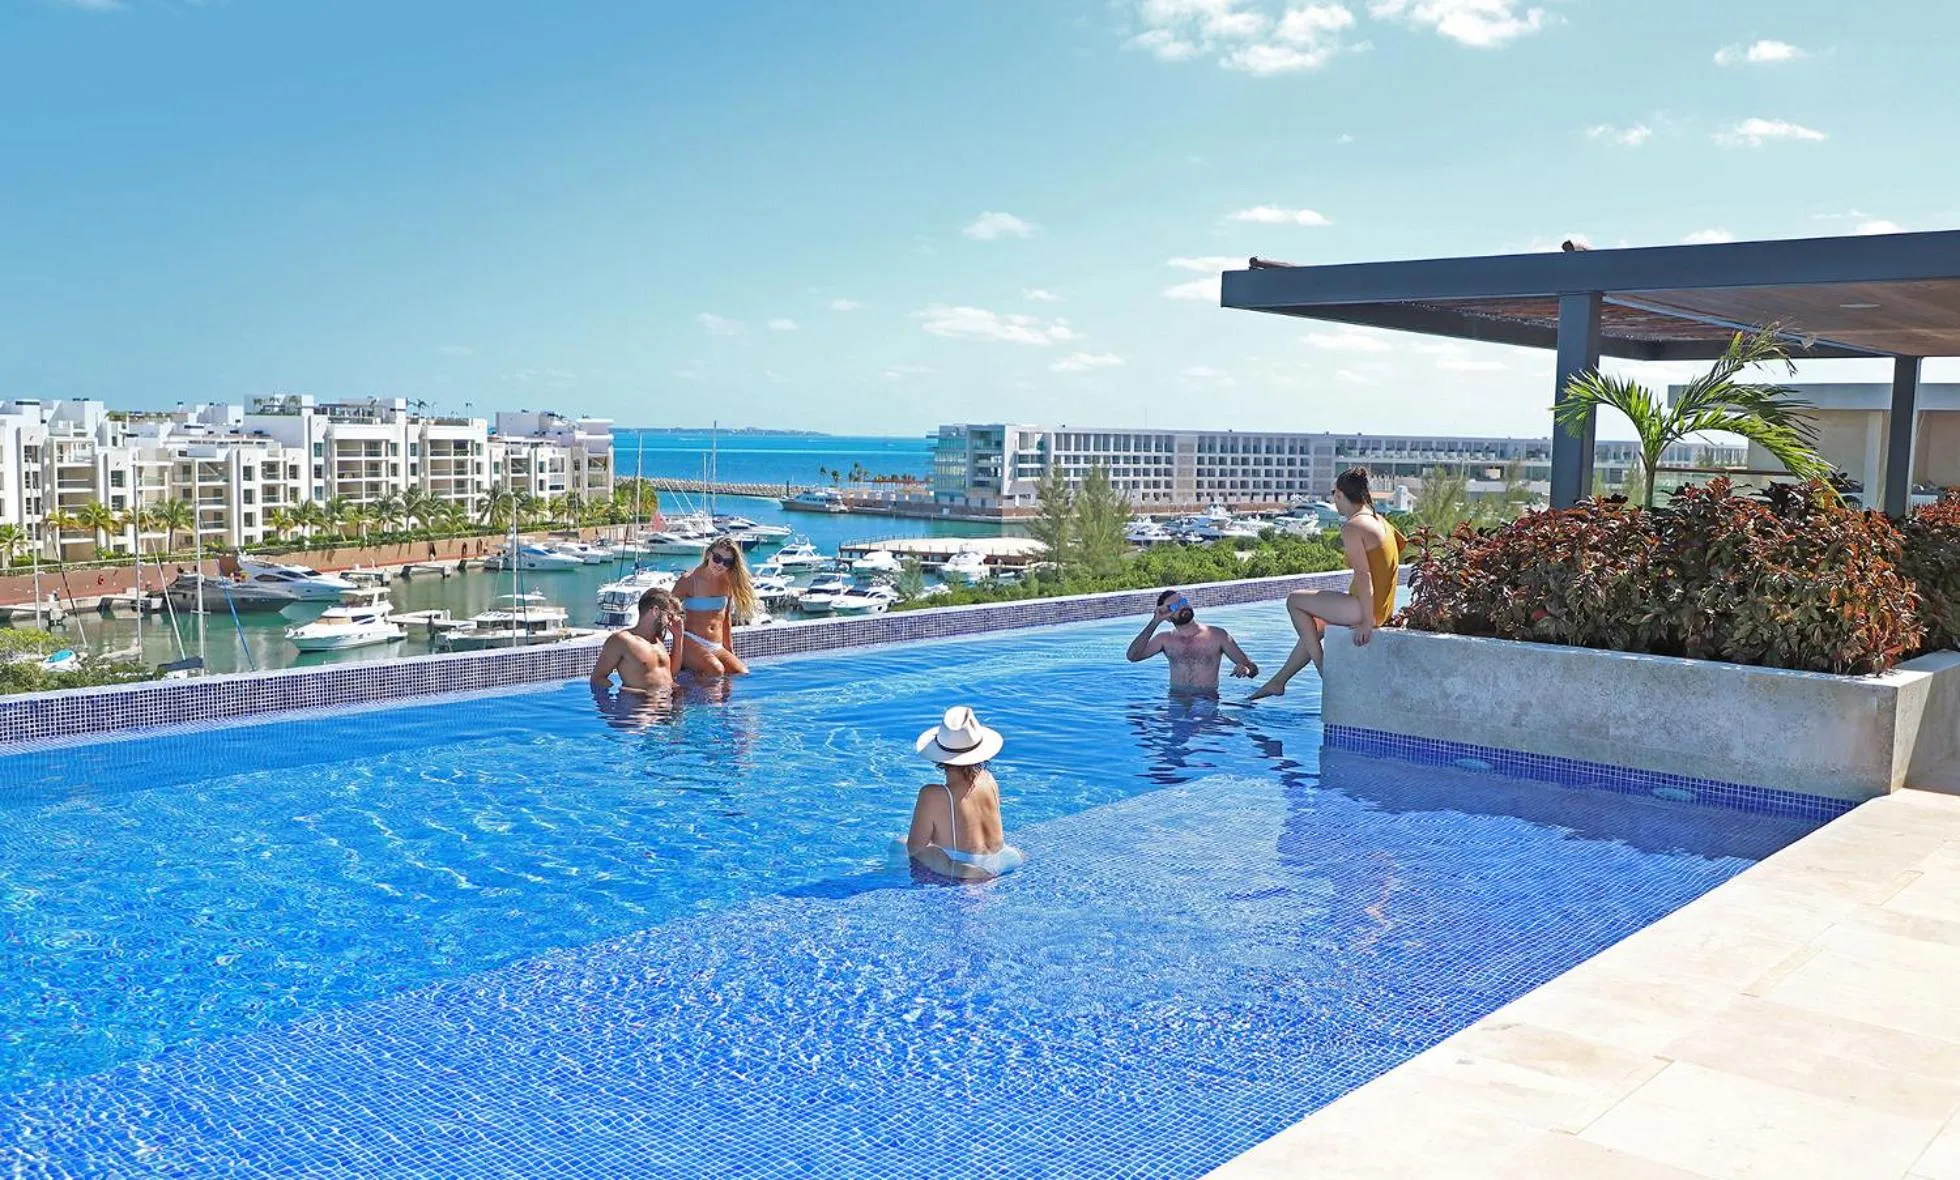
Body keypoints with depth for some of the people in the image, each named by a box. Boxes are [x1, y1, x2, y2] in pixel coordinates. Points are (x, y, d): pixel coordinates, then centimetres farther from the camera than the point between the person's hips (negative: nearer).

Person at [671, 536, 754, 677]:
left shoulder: (727, 582, 9)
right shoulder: (690, 580, -6)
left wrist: (729, 648, 20)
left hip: (717, 647, 6)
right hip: (691, 642, -6)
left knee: (741, 673, -19)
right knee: (716, 671, -33)